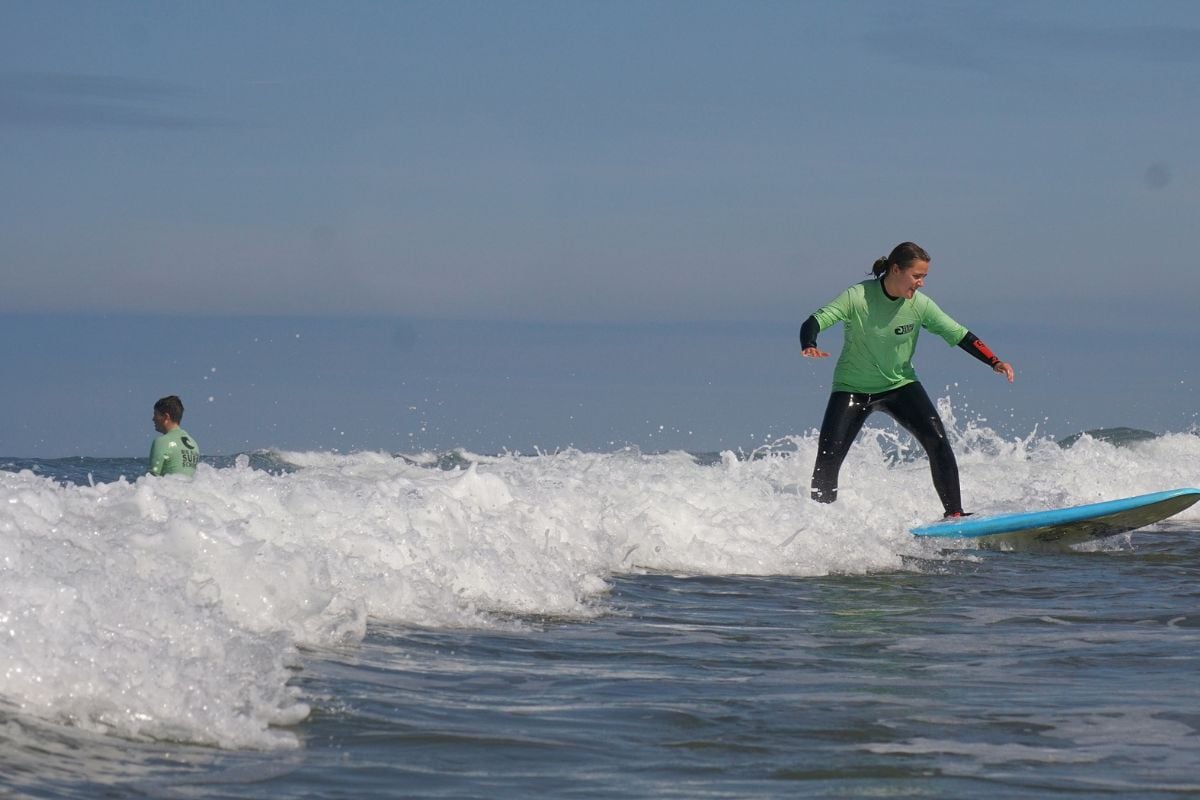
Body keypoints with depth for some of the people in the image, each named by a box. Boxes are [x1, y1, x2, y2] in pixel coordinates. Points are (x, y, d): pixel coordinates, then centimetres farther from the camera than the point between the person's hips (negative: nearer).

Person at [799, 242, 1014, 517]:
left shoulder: (920, 305, -12)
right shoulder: (858, 297, -21)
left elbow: (960, 335, -6)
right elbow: (814, 322, -26)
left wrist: (995, 362, -19)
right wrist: (809, 347, -49)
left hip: (900, 384, 2)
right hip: (853, 389, -2)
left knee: (937, 441, -17)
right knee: (827, 460, -14)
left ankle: (954, 513, -8)